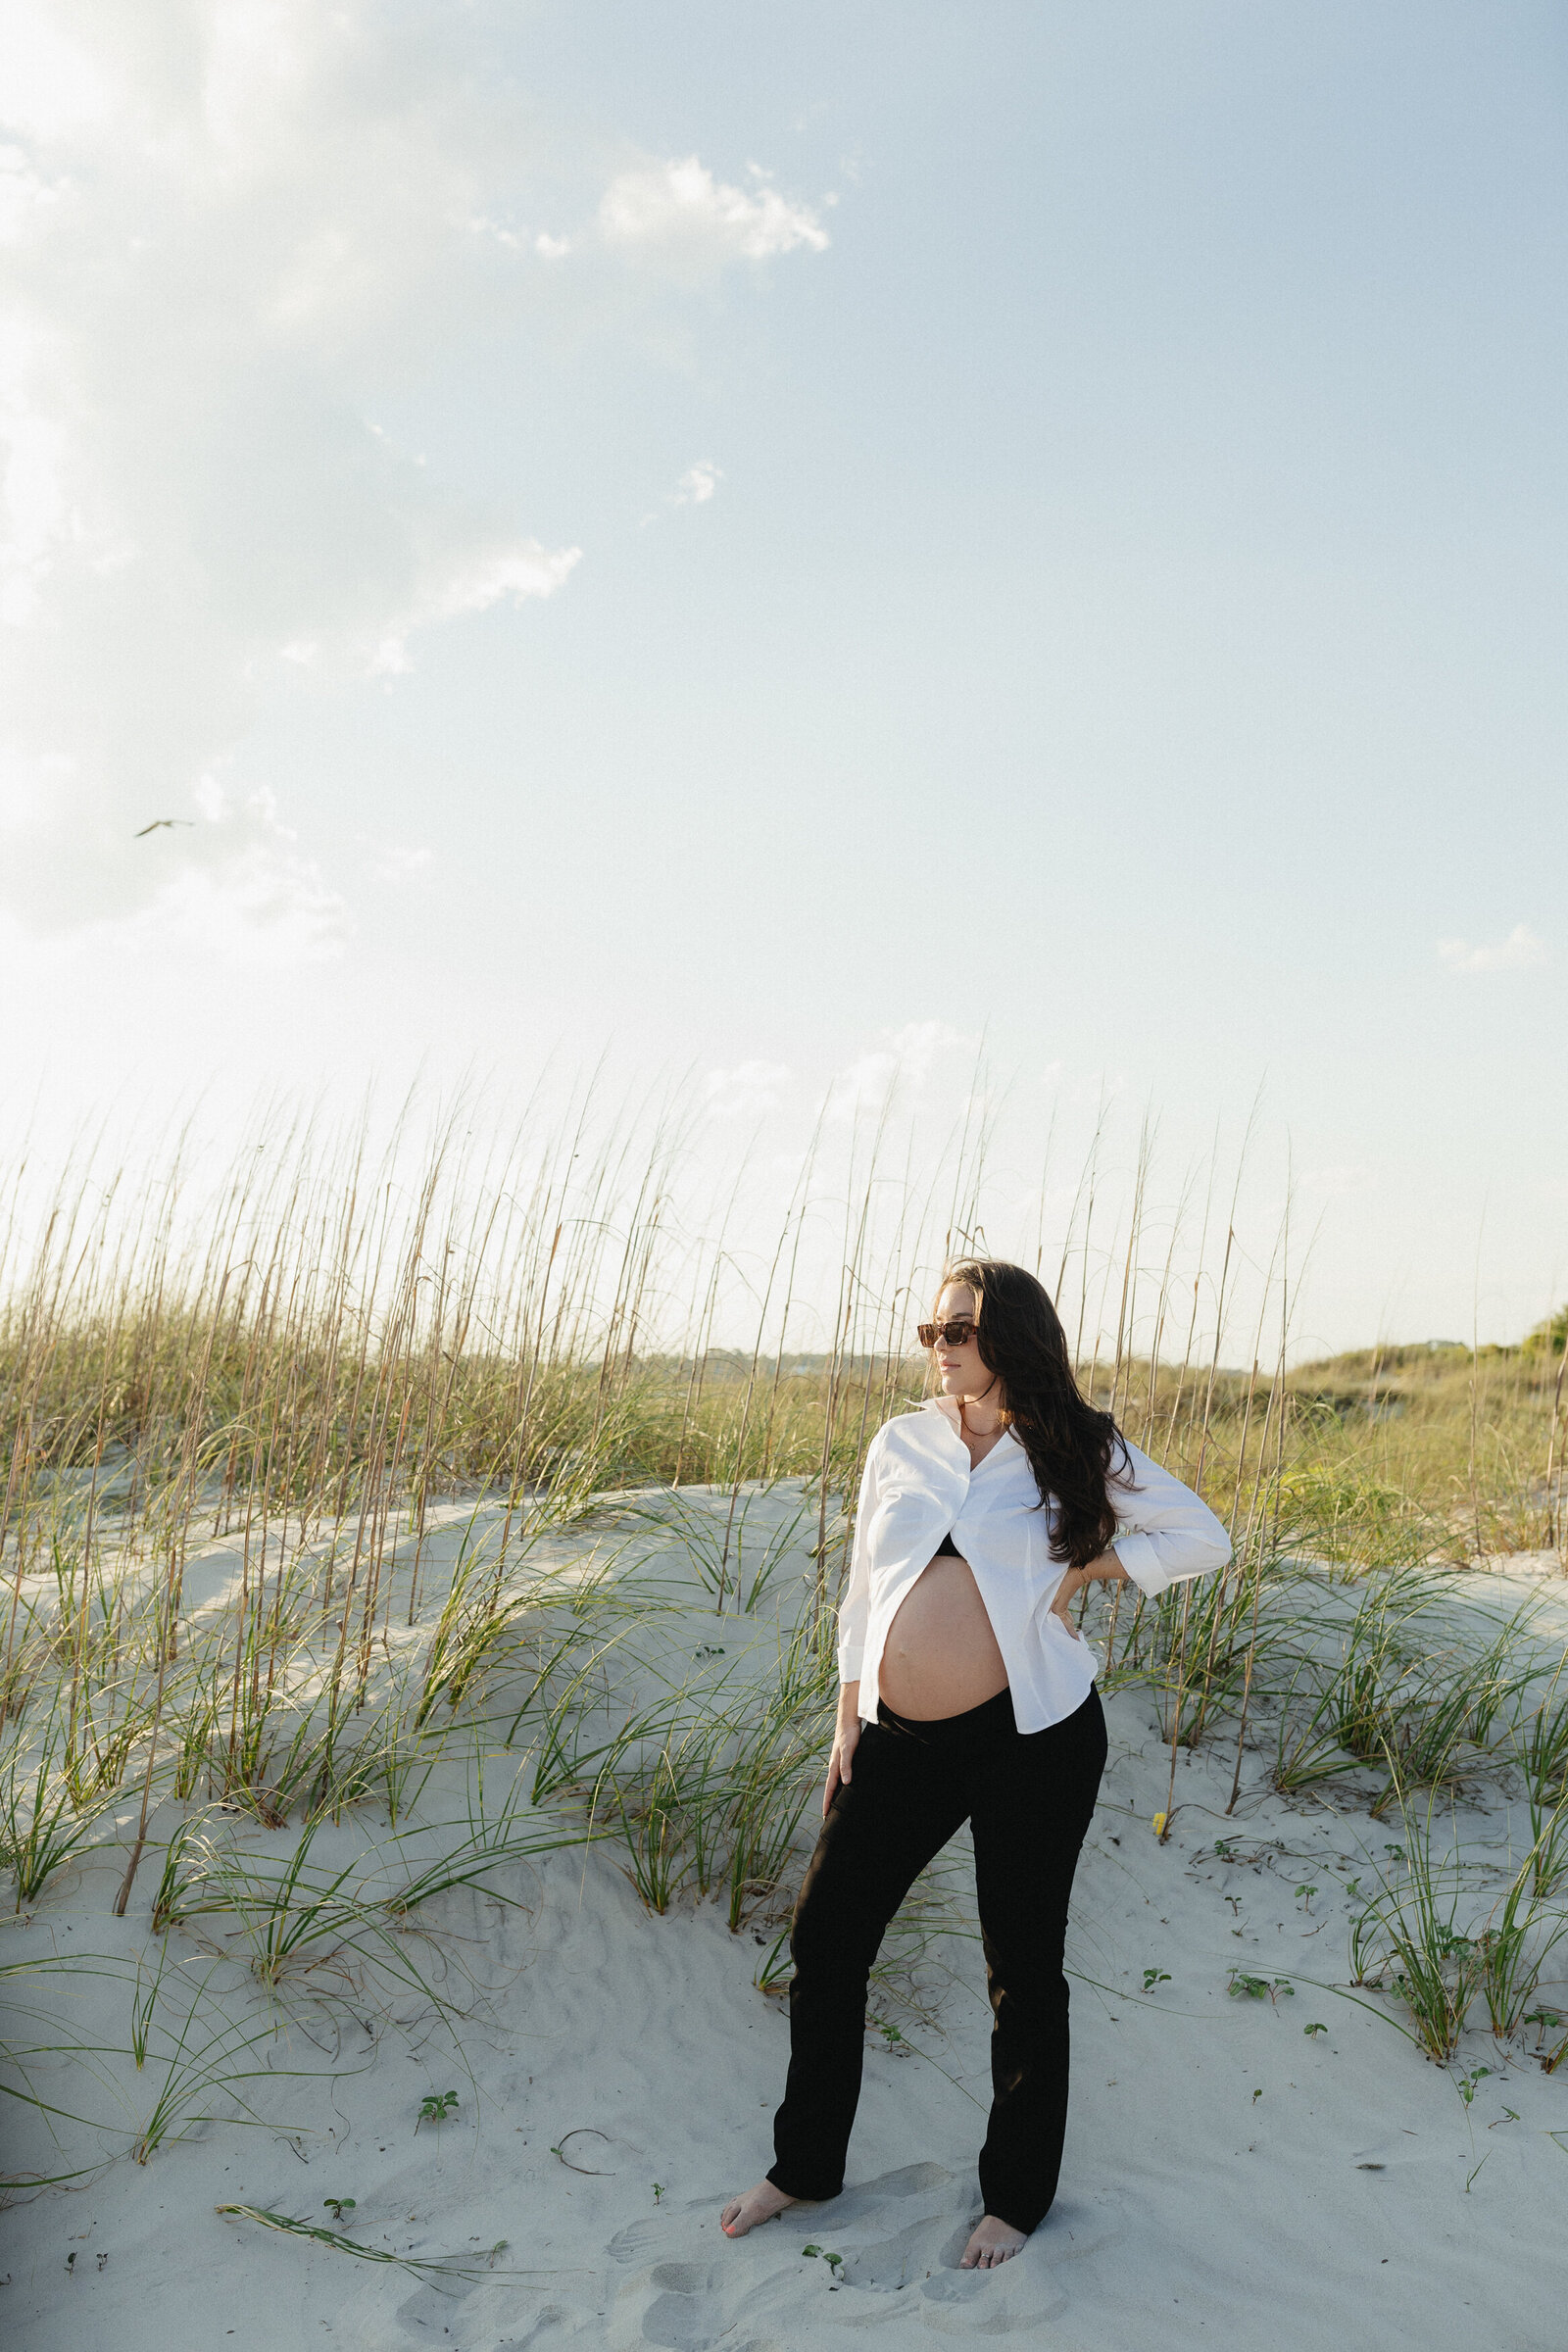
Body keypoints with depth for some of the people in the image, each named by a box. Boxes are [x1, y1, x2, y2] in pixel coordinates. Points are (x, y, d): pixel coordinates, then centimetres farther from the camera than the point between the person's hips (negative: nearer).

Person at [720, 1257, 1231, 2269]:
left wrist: (1084, 1568, -7)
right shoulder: (899, 1442, 5)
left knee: (1022, 1967, 9)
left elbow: (1205, 1538, 2)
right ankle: (805, 2167, 30)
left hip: (1031, 1736, -3)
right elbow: (863, 1591, 12)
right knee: (825, 1937, 9)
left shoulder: (1074, 1450, -3)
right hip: (900, 1735, 4)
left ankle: (1016, 2197, 30)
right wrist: (849, 1722, 9)